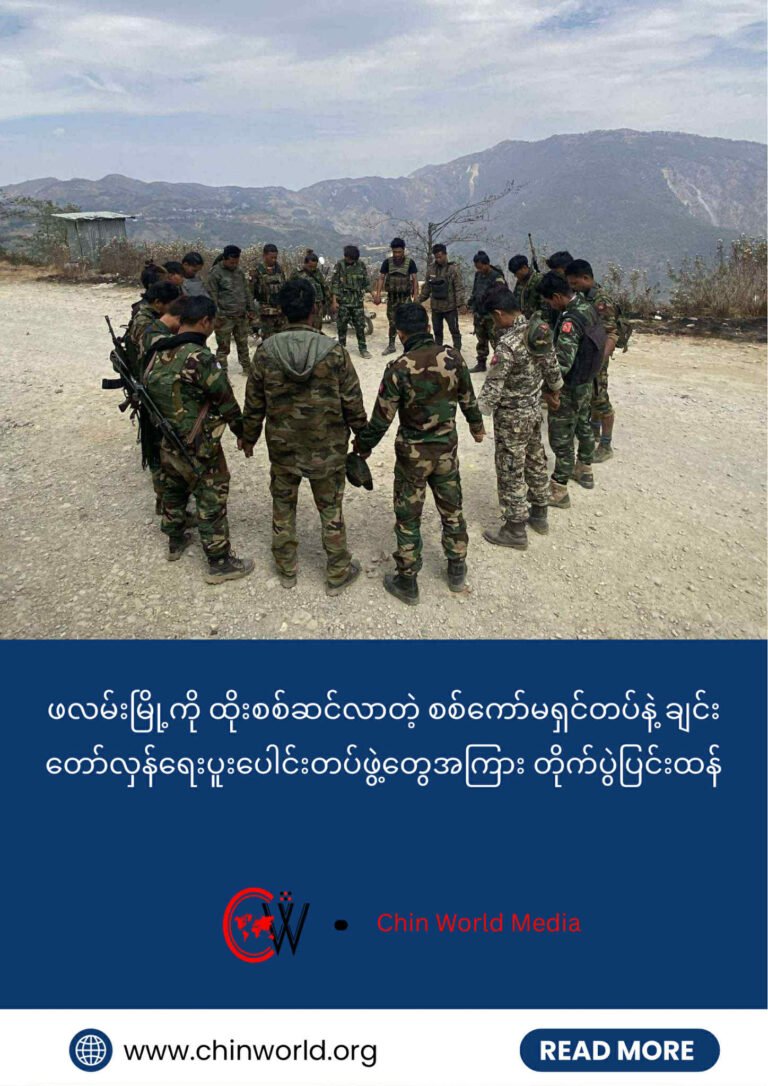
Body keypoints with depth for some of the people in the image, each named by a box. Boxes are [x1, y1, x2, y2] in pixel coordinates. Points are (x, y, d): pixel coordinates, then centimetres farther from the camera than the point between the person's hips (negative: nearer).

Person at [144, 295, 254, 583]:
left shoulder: (158, 353, -1)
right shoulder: (199, 357, -24)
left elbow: (150, 390, 8)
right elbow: (226, 400, -17)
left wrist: (166, 425, 18)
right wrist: (243, 432, -2)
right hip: (198, 448, -8)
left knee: (173, 492, 24)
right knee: (211, 504, 4)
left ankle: (175, 542, 44)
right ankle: (219, 563, 15)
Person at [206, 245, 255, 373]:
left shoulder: (239, 271, 11)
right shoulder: (216, 273, -8)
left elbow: (247, 291, 18)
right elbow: (212, 296, -10)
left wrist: (250, 310, 14)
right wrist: (216, 316, -13)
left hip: (242, 316, 6)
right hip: (225, 318, -6)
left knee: (243, 344, 13)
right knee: (223, 346, -1)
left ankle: (246, 368, 22)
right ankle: (223, 370, 6)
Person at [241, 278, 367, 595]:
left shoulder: (265, 352, -11)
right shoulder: (333, 351, -15)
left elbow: (254, 403, -2)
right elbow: (352, 402, -8)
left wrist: (249, 438, 14)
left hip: (282, 447, 1)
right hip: (327, 449, -1)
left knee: (283, 507, 19)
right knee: (330, 511, 13)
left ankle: (286, 569, 33)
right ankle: (338, 573, 26)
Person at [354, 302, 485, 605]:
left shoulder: (398, 369, -20)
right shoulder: (453, 357, -8)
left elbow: (381, 419, -15)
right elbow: (468, 399, 6)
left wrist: (362, 447, 2)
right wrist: (476, 426, 25)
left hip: (413, 454, -4)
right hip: (447, 448, 4)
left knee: (408, 518, 10)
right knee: (452, 510, 20)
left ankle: (407, 582, 21)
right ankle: (457, 570, 34)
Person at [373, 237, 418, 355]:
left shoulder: (410, 262, -5)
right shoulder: (387, 262, 0)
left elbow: (415, 279, -5)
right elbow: (381, 278, 1)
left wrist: (415, 296, -14)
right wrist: (378, 295, -9)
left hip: (405, 297, -2)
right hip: (391, 297, 3)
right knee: (392, 322, 10)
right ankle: (391, 345, 19)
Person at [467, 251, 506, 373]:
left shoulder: (497, 277, -15)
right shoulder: (478, 275, 8)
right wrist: (471, 301, 9)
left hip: (492, 315, -8)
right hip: (479, 313, 8)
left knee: (496, 341, -6)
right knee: (481, 340, 16)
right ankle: (481, 363, 26)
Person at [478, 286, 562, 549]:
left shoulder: (507, 344, -26)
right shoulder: (540, 331, -3)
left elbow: (492, 388, -23)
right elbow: (552, 366, 10)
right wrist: (553, 391, 28)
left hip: (511, 417, -8)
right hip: (534, 410, 8)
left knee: (511, 472, 4)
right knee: (536, 461, 21)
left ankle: (516, 530, 15)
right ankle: (539, 514, 37)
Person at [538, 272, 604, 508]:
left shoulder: (570, 321, -29)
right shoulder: (586, 306, -1)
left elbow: (562, 364, -33)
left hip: (569, 389, -9)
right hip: (585, 384, 9)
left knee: (561, 438, 1)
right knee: (581, 425, 25)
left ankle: (558, 490, 10)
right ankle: (585, 470, 44)